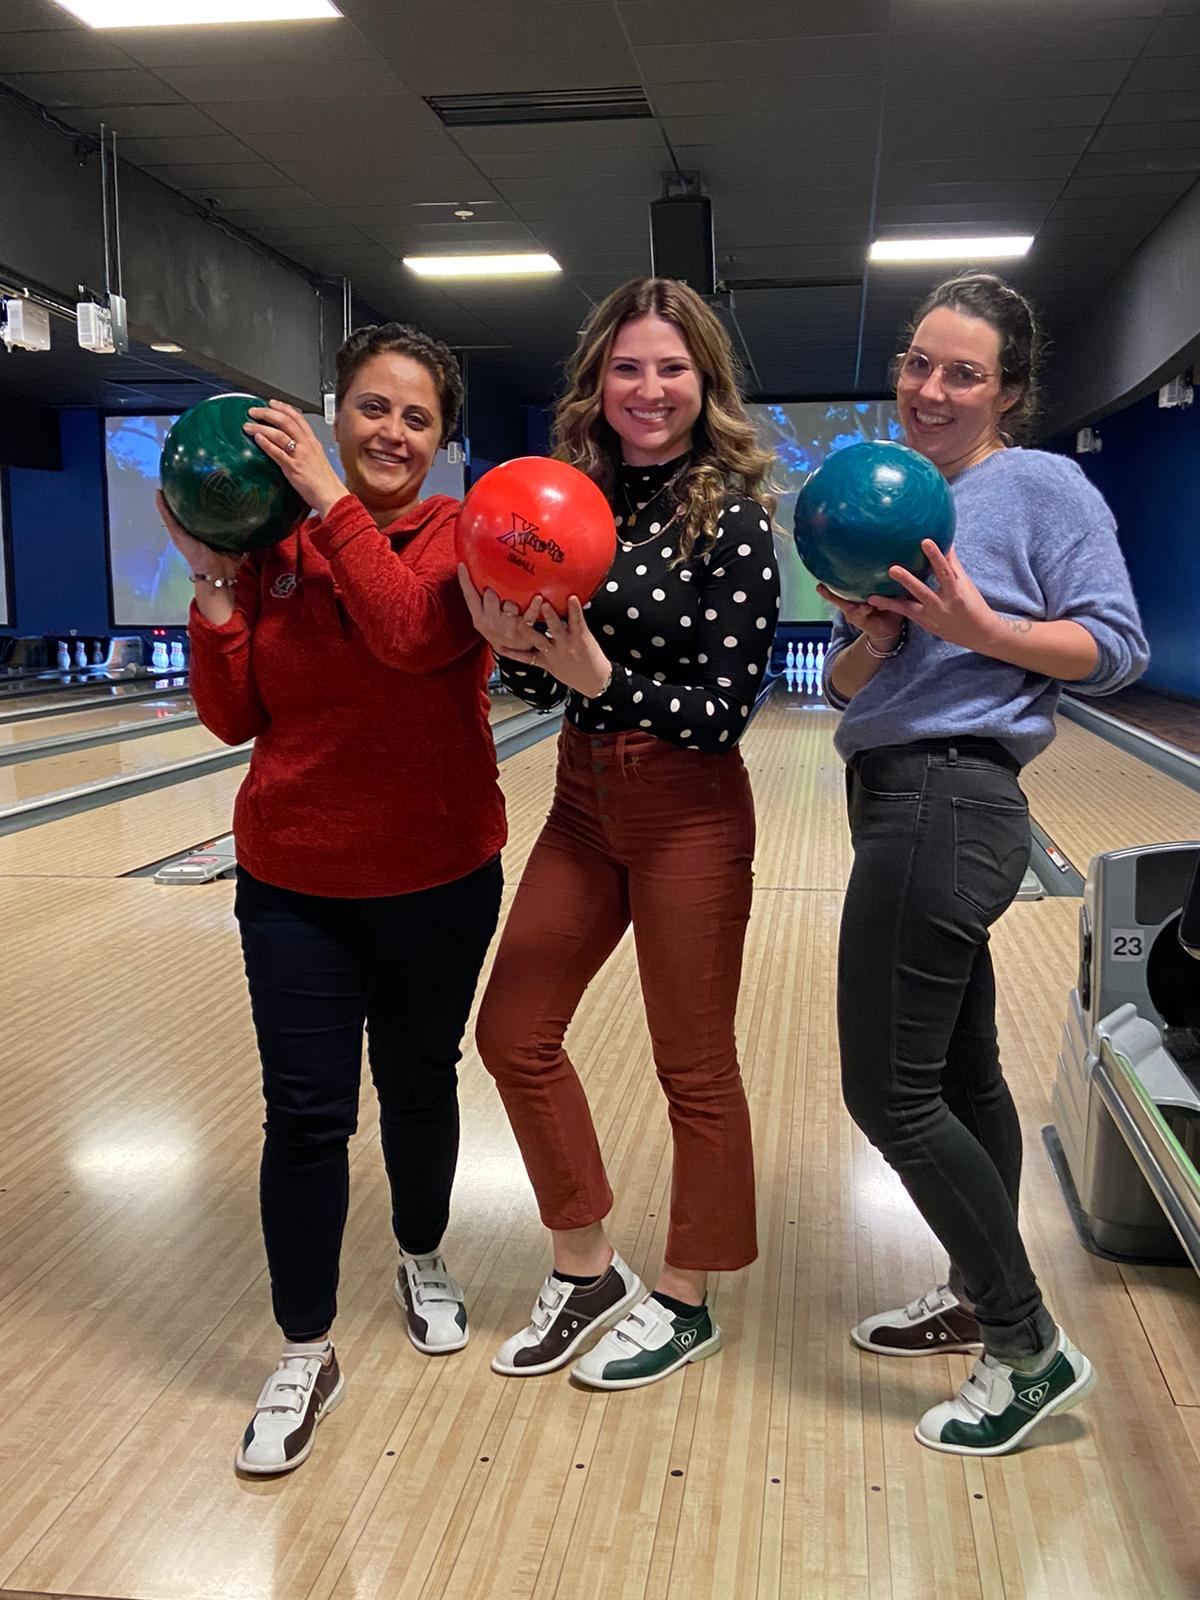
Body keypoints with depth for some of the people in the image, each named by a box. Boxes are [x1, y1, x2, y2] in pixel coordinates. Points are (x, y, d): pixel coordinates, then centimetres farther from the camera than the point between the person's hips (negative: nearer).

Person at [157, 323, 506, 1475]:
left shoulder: (461, 536, -6)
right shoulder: (274, 542, 0)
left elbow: (415, 633, -28)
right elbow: (235, 718, -2)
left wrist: (329, 493, -25)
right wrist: (211, 573, -10)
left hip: (435, 881, -1)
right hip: (293, 882, 1)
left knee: (419, 1089, 16)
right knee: (304, 1113, 3)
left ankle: (422, 1261, 44)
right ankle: (304, 1356, 20)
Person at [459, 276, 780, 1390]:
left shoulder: (733, 515, -11)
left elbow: (724, 710, -14)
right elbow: (534, 682, 5)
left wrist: (600, 676, -26)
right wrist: (514, 644, -16)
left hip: (688, 809, -6)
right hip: (583, 795, 6)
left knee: (694, 1065, 7)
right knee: (514, 1031, 10)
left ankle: (682, 1301, 28)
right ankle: (587, 1271, 30)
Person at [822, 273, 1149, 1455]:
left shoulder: (1041, 486, -6)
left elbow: (1115, 648, -11)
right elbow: (843, 687, 14)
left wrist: (974, 624, -21)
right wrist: (869, 640, -7)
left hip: (944, 807, -9)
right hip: (900, 802, 9)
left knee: (889, 1091, -6)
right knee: (958, 1071, 18)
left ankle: (1030, 1352, 8)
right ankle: (978, 1297, 34)